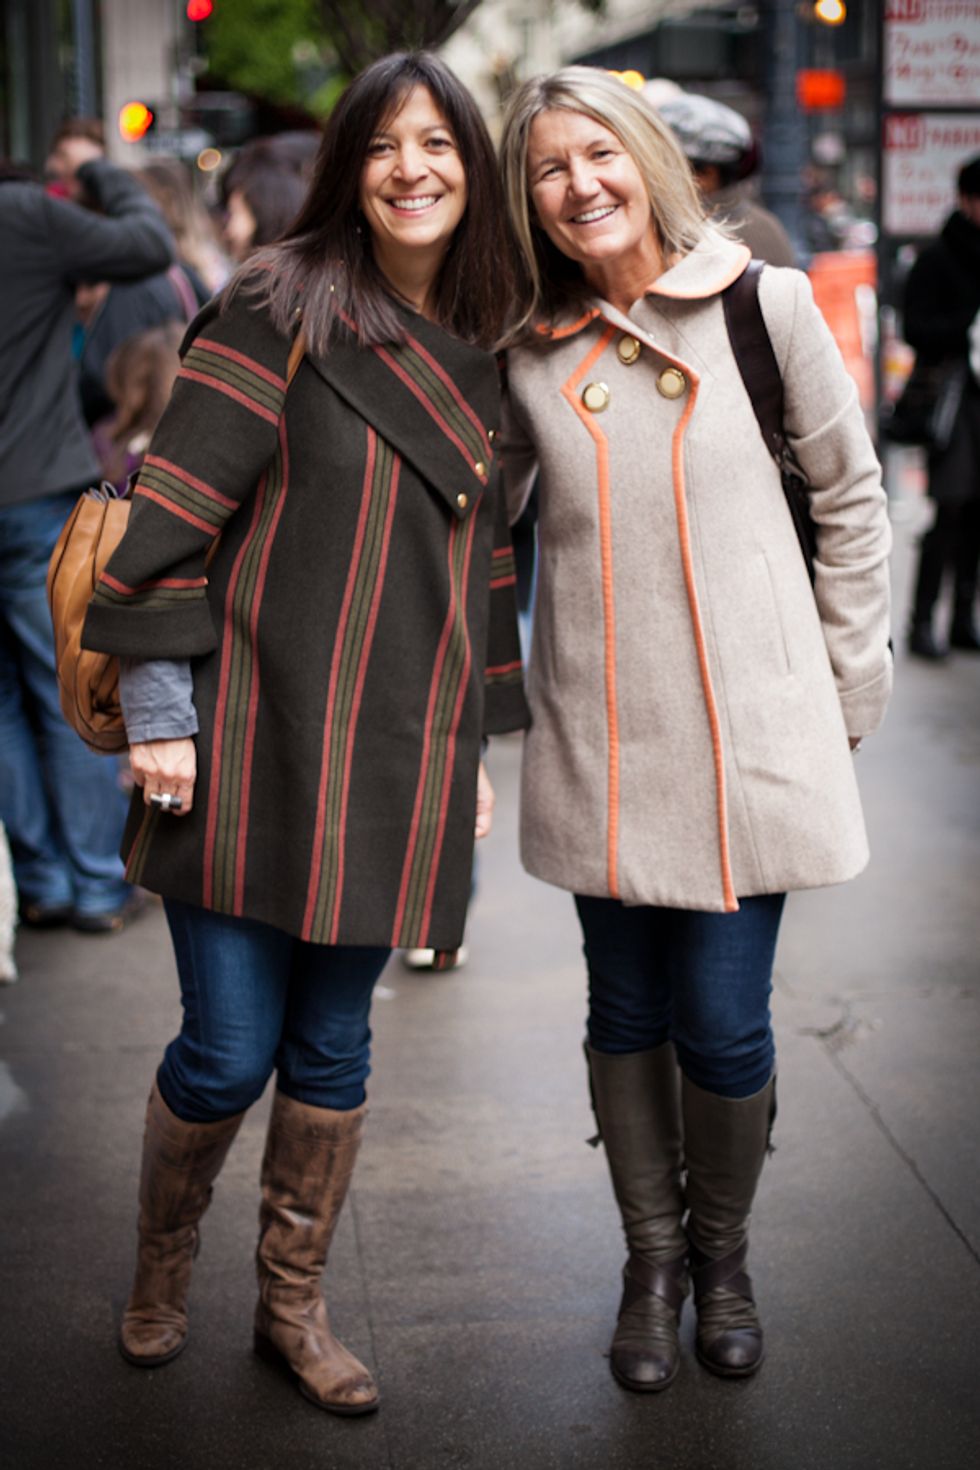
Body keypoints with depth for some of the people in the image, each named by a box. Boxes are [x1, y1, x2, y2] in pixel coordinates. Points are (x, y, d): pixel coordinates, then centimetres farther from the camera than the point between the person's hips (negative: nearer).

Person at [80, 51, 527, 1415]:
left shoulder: (479, 358, 12)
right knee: (227, 1052, 1)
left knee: (330, 1046, 11)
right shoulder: (282, 310, -6)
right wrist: (159, 713, -13)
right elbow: (172, 509, -9)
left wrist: (480, 742, 16)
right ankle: (160, 1269, 30)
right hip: (252, 741, -4)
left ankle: (293, 1303, 29)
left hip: (395, 763, 5)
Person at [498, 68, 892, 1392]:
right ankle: (652, 1259, 32)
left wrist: (845, 684, 5)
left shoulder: (762, 305, -1)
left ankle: (723, 1255, 28)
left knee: (724, 1023, 0)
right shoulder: (528, 354, 5)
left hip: (750, 732, -2)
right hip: (599, 745, 2)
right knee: (627, 1013, 9)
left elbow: (851, 495, 5)